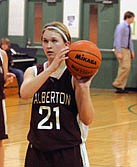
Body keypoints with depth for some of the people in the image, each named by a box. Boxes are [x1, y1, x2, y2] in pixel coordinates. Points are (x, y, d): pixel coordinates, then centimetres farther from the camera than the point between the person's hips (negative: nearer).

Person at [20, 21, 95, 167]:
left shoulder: (76, 75, -5)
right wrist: (51, 68, -28)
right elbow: (24, 93, -20)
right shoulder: (33, 72, 4)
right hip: (38, 151, 3)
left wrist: (84, 87, -24)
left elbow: (87, 120, -11)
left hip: (69, 152, -2)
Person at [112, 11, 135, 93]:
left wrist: (132, 51, 18)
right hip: (121, 49, -9)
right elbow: (118, 39, -17)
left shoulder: (128, 27, 13)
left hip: (127, 49, 9)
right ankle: (117, 84, -7)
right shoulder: (121, 26, -13)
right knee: (125, 67, -16)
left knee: (127, 68, 5)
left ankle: (121, 87, 9)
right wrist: (119, 52, -22)